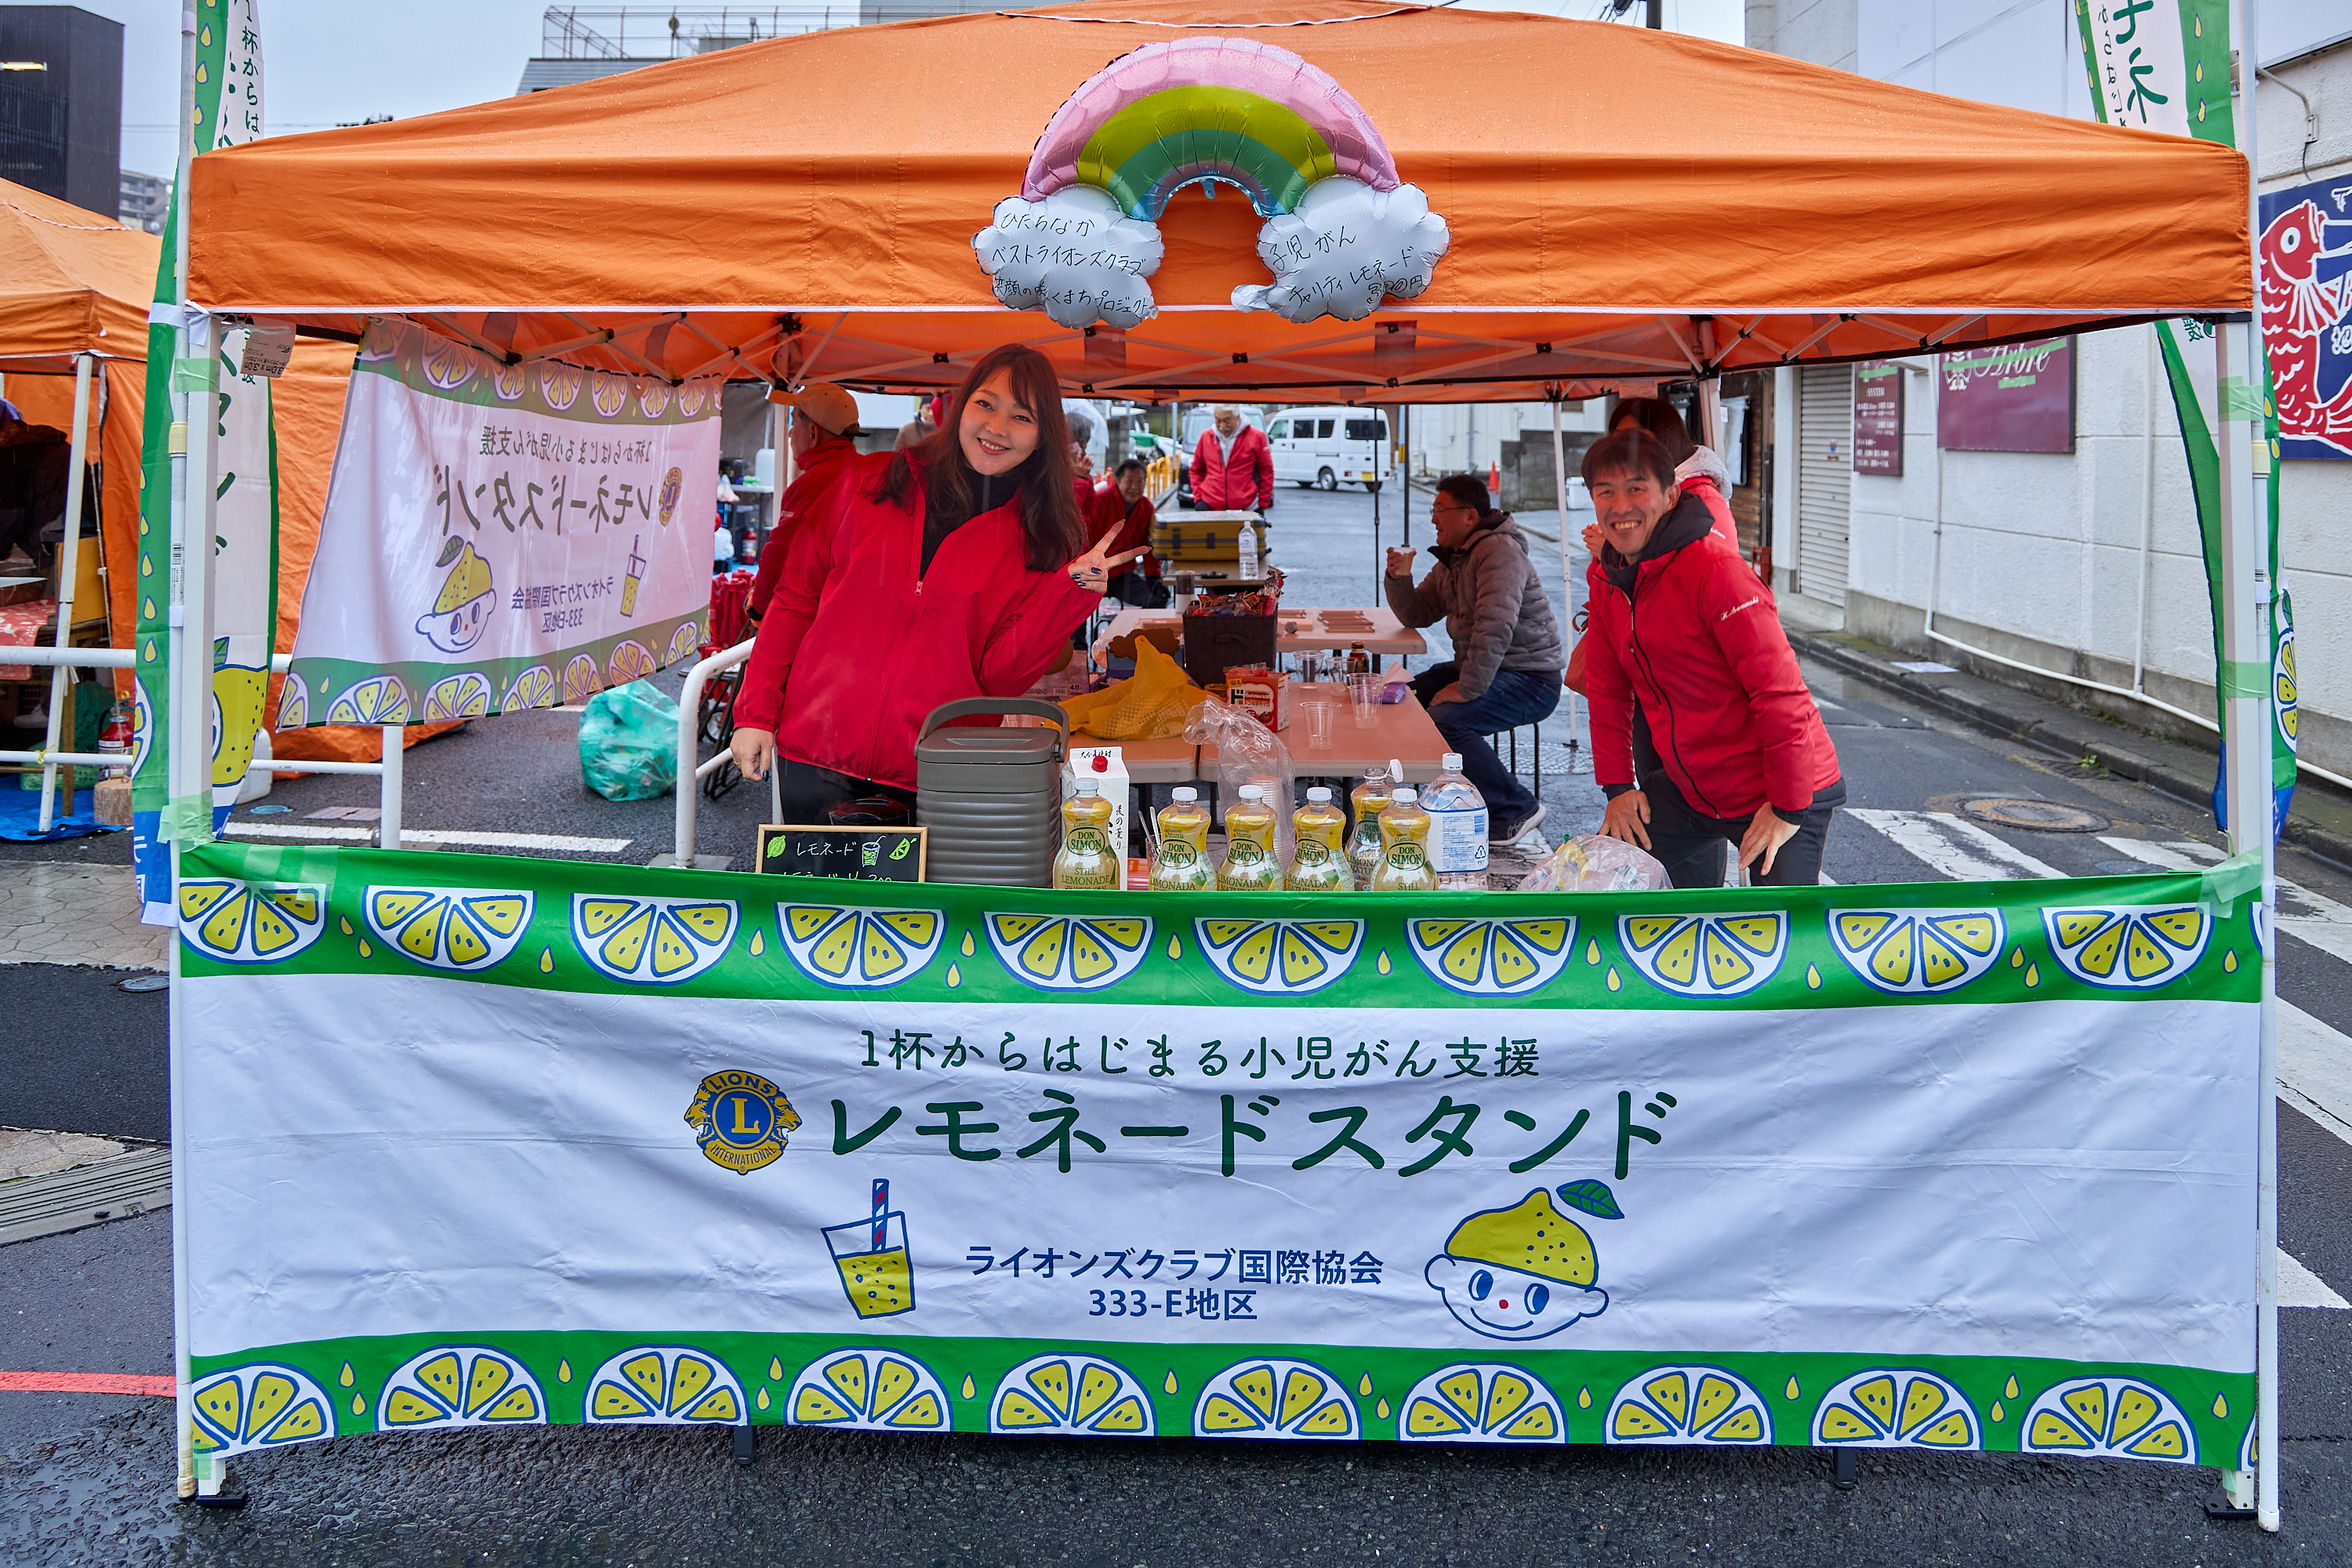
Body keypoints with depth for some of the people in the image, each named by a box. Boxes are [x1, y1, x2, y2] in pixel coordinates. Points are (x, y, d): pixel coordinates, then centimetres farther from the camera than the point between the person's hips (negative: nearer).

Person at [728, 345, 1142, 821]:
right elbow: (795, 600, 9)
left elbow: (999, 678, -5)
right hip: (818, 757, 1)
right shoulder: (870, 482, 5)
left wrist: (1071, 589, -15)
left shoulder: (1043, 539, 2)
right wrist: (756, 713, 3)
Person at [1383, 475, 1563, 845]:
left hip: (1530, 679, -10)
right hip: (1476, 668, 10)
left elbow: (1495, 628, -29)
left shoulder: (1499, 551, -18)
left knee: (1447, 720, -30)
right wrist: (1399, 579, 0)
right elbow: (1417, 614, 20)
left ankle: (1516, 808, -15)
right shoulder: (1450, 559, 14)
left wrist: (1468, 689, -29)